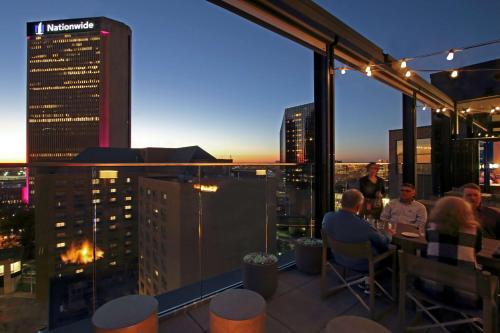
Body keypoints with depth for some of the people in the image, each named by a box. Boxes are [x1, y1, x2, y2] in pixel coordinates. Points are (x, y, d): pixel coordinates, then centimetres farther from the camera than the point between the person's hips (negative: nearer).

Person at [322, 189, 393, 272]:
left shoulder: (328, 217, -21)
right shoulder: (363, 226, -35)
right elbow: (384, 241, -14)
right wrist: (388, 233, 9)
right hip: (362, 266, -5)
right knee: (387, 248, 19)